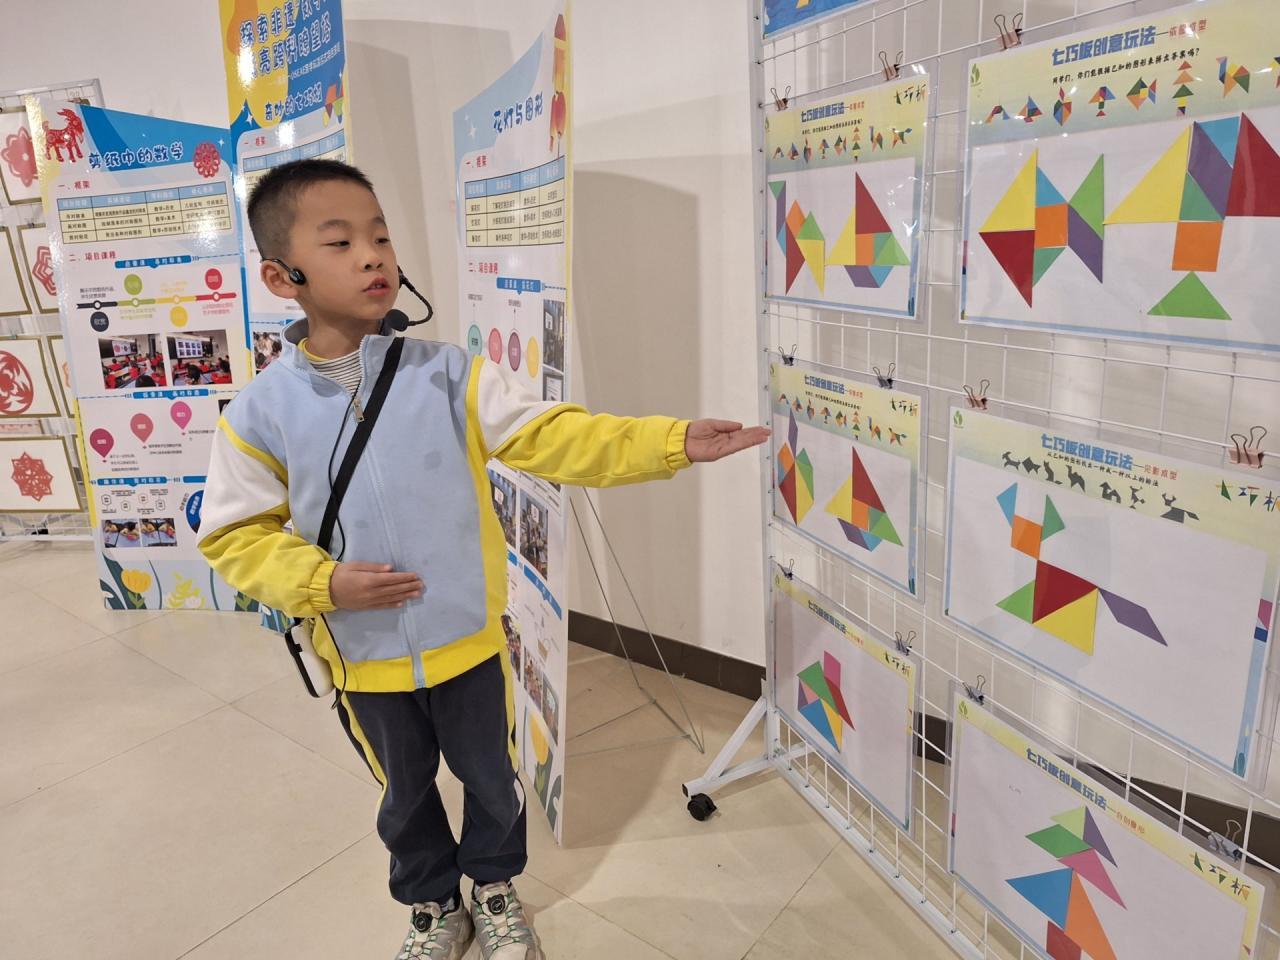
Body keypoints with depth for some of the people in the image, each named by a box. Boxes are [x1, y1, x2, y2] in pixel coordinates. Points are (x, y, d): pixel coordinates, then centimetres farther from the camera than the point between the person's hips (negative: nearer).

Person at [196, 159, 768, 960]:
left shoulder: (449, 375, -12)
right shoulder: (261, 411, -11)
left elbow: (553, 437, -16)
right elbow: (234, 535, -3)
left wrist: (673, 442, -26)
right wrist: (322, 583, -18)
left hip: (467, 639, 0)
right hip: (365, 655, 1)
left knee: (492, 778, 20)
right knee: (405, 796, 23)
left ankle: (496, 888, 52)